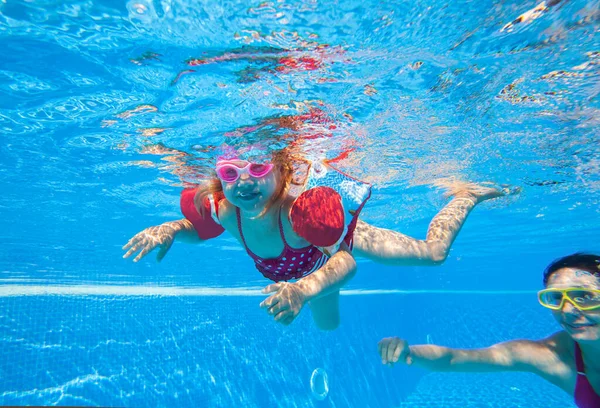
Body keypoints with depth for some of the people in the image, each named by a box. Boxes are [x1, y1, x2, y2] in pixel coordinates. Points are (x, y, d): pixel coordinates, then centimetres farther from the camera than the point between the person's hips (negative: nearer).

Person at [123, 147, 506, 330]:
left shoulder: (303, 206, -48)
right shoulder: (224, 211, -33)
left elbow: (344, 260, -47)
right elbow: (197, 228, -12)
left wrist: (305, 289, -67)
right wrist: (169, 230, -33)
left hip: (342, 236, -4)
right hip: (311, 260, 4)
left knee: (434, 251, 8)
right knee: (327, 324, 32)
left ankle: (467, 193, 37)